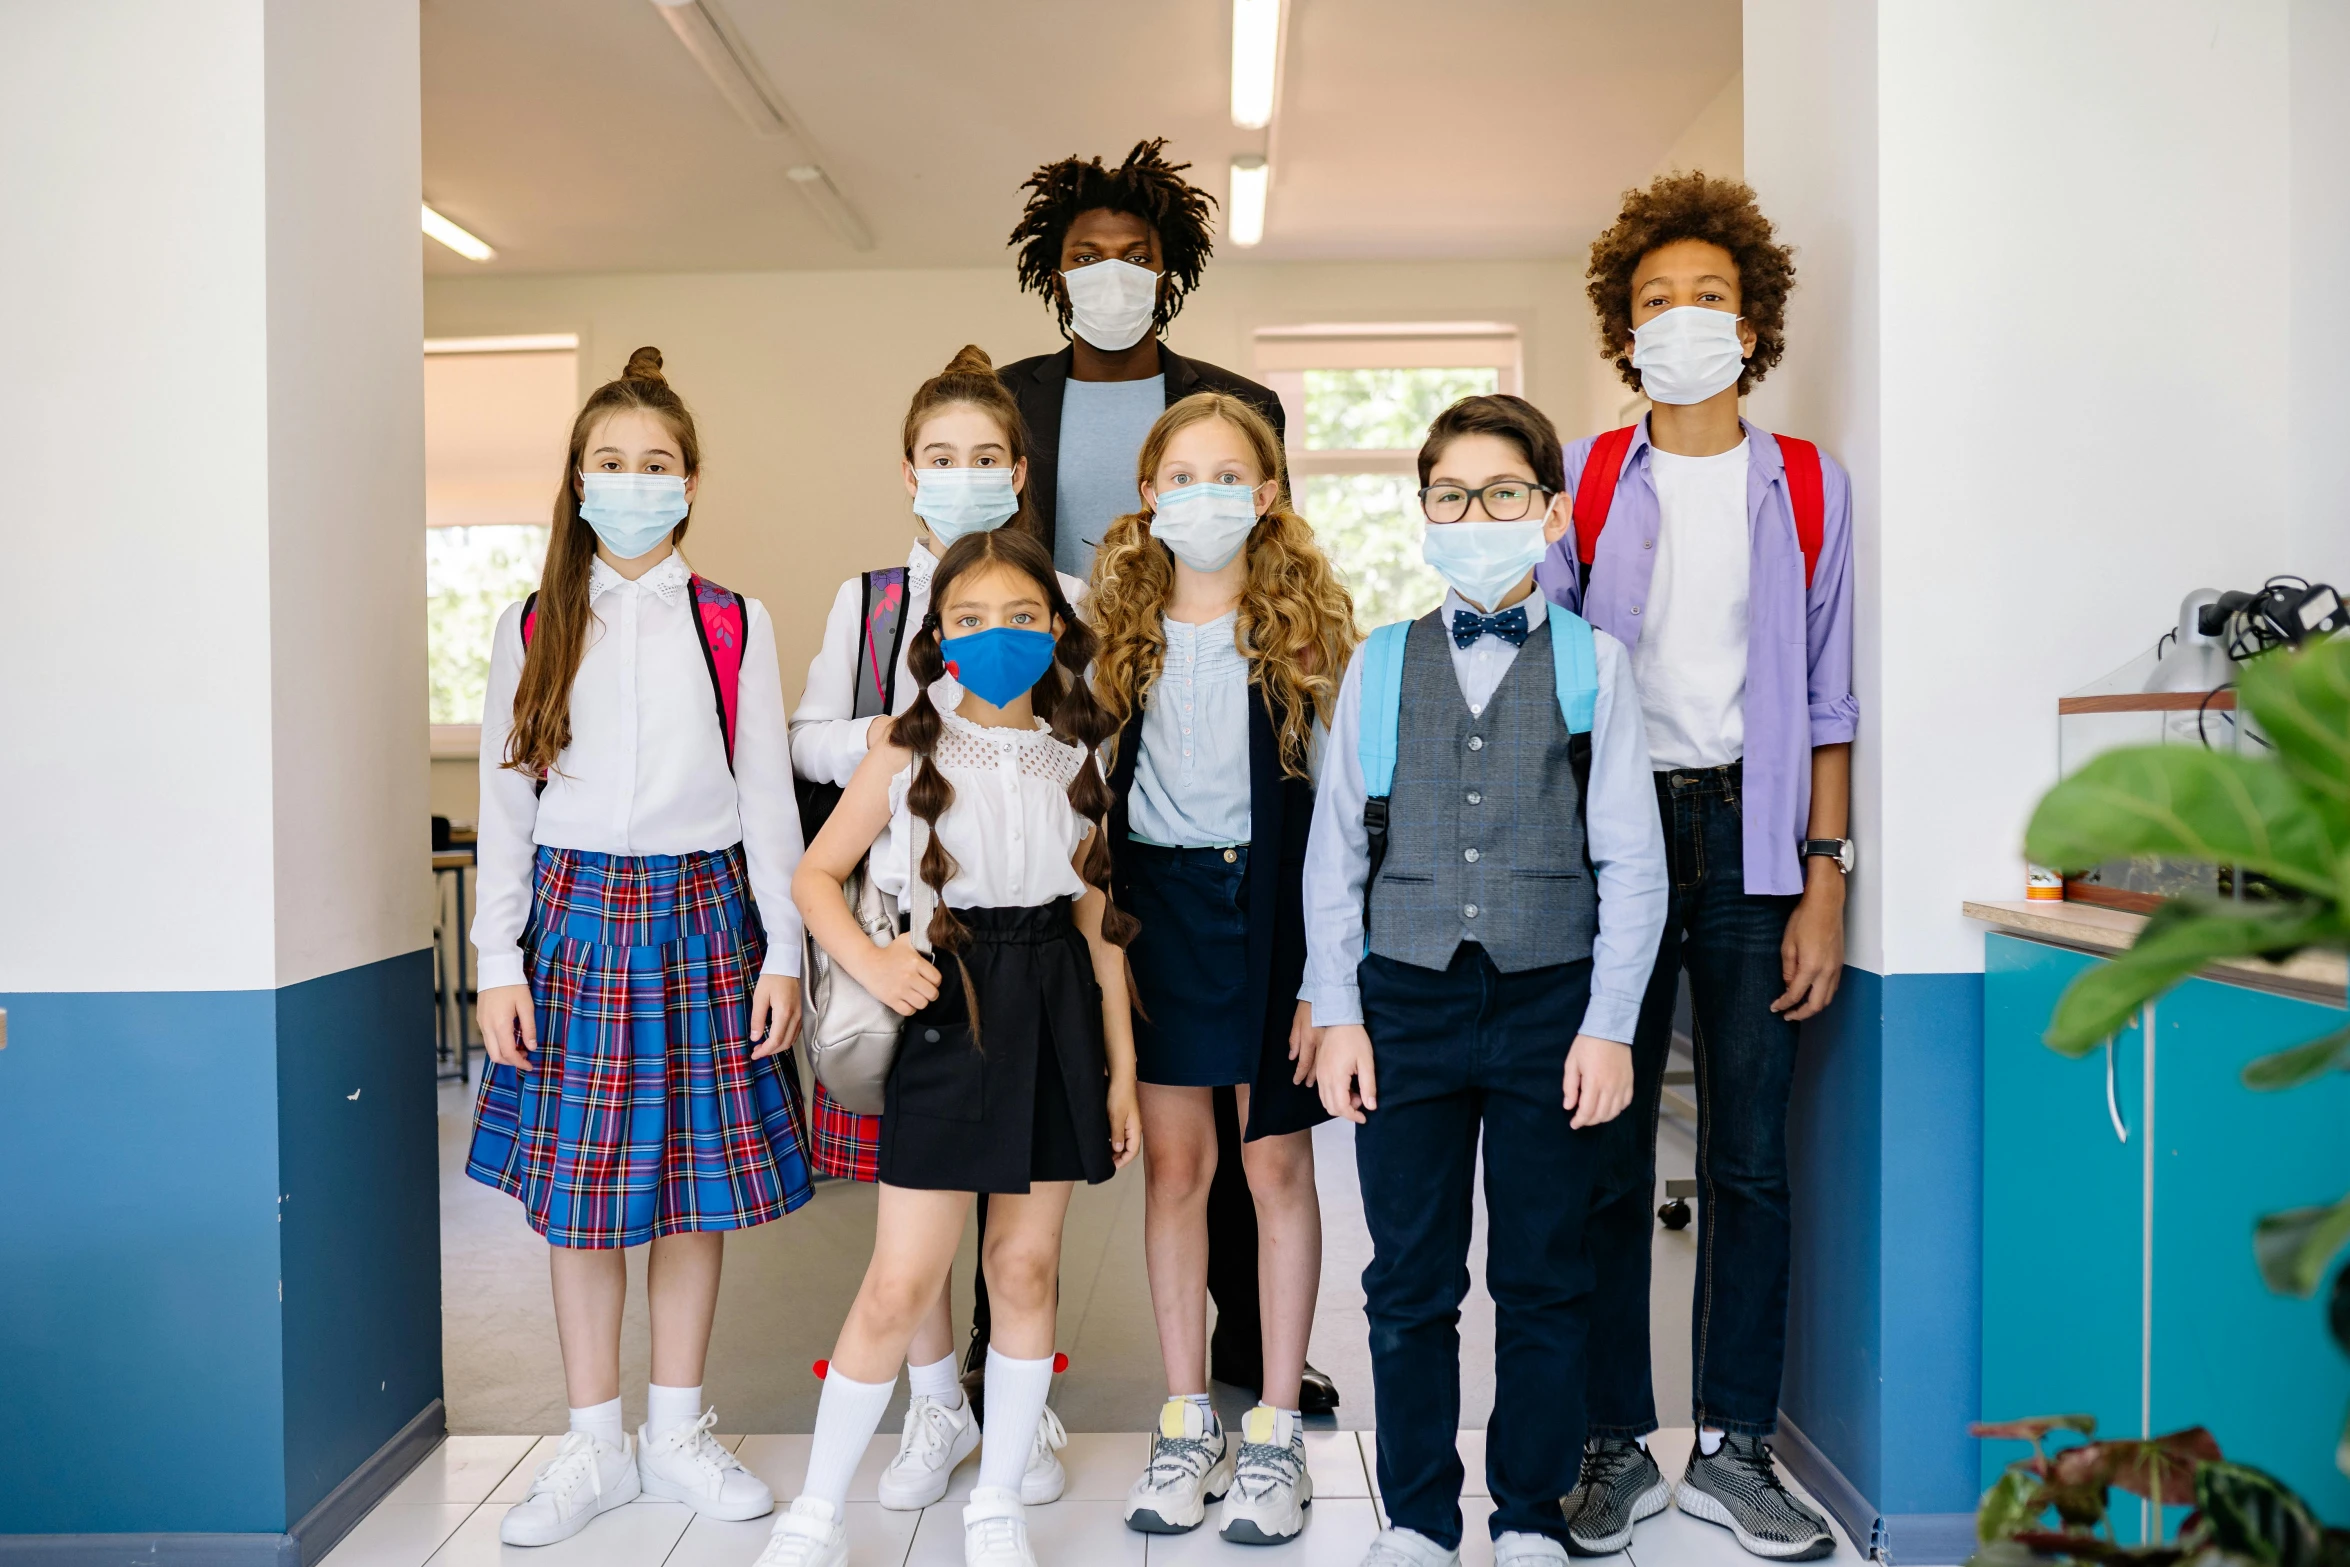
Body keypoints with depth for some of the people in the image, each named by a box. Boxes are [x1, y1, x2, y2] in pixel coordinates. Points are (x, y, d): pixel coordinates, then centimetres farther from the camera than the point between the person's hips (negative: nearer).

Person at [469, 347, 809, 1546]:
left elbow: (769, 801, 3)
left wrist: (781, 954, -1)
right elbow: (505, 805, 4)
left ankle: (677, 1433, 22)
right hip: (575, 917, 1)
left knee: (698, 1177, 6)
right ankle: (595, 1447, 20)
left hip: (704, 916, 0)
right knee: (574, 1185, 4)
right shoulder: (534, 629, 5)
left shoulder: (734, 628, 3)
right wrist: (499, 962, -2)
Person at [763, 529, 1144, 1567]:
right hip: (949, 1011, -3)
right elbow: (814, 874, 5)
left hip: (1057, 1013, 3)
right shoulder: (908, 750, 0)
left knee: (1026, 1268, 9)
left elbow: (1098, 918, 8)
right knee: (901, 1285, -3)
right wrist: (869, 963, -13)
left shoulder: (1075, 758, 7)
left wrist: (1121, 1064, 6)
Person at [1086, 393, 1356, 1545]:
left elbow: (1336, 802, -6)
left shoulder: (1307, 625, -3)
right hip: (1158, 908, 2)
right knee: (1174, 1161, 7)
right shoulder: (1122, 628, 5)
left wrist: (1324, 967, -10)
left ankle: (1275, 1434, 18)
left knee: (1278, 1163, 5)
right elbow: (1098, 794, 7)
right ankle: (1186, 1424, 21)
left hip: (1272, 907, -2)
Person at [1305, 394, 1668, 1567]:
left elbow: (1633, 862, 1)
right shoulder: (1379, 666, 7)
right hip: (1407, 1002, 1)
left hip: (1550, 1003, -1)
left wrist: (1608, 1026, -5)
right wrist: (1337, 1014, 1)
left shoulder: (1591, 662, 3)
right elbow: (1335, 854, 7)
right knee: (1410, 1283, 8)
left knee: (1543, 1282, 9)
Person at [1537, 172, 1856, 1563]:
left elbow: (1825, 699, 8)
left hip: (1754, 836, 1)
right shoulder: (1583, 481, 7)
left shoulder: (1808, 485, 9)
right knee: (1606, 1157, 3)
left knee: (1753, 1159, 5)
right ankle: (1619, 1445, 16)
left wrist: (1825, 880, 0)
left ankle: (1737, 1447, 19)